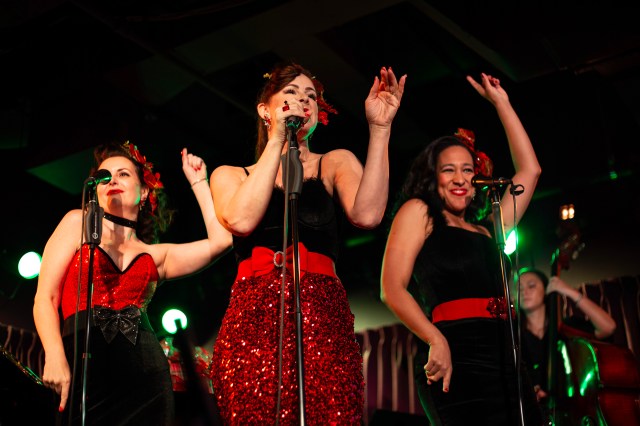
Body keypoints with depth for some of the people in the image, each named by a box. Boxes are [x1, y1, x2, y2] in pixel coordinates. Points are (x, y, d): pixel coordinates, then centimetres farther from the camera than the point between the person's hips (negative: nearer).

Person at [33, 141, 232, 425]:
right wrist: (55, 357, -13)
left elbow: (221, 240, 9)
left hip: (145, 367, 2)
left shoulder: (156, 255, 20)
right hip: (83, 363, -2)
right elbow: (45, 298, 5)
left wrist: (198, 182, 20)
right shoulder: (79, 223, 14)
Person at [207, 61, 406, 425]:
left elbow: (367, 214, -4)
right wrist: (276, 140, 1)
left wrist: (380, 128, -4)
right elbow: (241, 221, -5)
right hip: (252, 319, 0)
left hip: (324, 322, 0)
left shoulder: (336, 163, 18)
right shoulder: (230, 175, 19)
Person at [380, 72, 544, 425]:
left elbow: (529, 171, 29)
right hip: (457, 359, -6)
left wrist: (501, 103, 31)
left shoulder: (487, 229, 24)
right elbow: (392, 288, -1)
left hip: (505, 361, 6)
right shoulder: (418, 211, 10)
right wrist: (435, 340, -17)